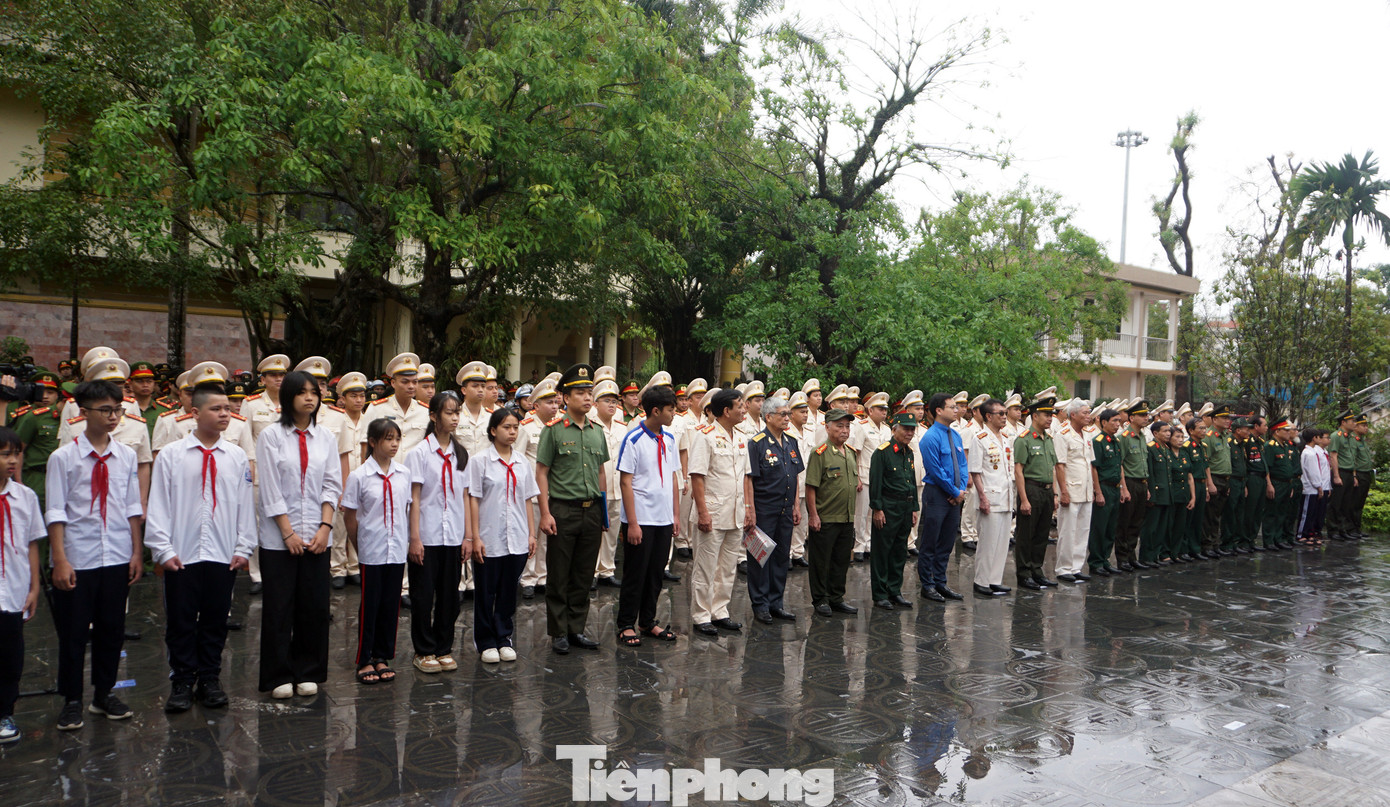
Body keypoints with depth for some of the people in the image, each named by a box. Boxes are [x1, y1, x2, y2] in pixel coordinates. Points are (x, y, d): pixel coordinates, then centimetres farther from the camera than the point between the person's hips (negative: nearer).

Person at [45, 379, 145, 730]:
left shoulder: (126, 456, 5)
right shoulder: (63, 457, -5)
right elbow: (56, 512, -6)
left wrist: (137, 552, 7)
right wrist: (60, 560, -10)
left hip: (116, 557, 3)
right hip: (77, 560, -3)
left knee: (112, 629, 12)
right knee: (73, 633, 6)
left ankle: (103, 694, 27)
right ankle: (71, 701, 21)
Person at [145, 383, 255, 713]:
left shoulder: (237, 456, 5)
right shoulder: (171, 455, 0)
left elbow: (246, 504, 8)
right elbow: (158, 505, 1)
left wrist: (243, 548, 3)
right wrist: (163, 549, -5)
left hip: (223, 555, 2)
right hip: (181, 555, -1)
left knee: (216, 620, 10)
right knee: (180, 621, 6)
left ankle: (209, 679, 24)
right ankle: (182, 682, 20)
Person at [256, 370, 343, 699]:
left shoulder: (325, 438, 8)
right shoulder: (271, 436, -3)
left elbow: (332, 485, 5)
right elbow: (271, 490, -6)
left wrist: (325, 527, -6)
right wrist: (288, 532, -10)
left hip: (317, 536, 3)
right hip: (279, 537, -3)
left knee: (315, 607, 6)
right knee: (279, 609, 2)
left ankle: (308, 674, 18)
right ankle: (279, 677, 14)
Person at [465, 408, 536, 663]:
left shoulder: (523, 465, 9)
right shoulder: (480, 462, -3)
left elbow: (527, 501, 13)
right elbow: (473, 500, -5)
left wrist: (532, 534, 8)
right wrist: (475, 537, -9)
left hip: (517, 540, 3)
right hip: (489, 540, -3)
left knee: (509, 591, 10)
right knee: (485, 592, 4)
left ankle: (504, 638, 23)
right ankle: (486, 642, 18)